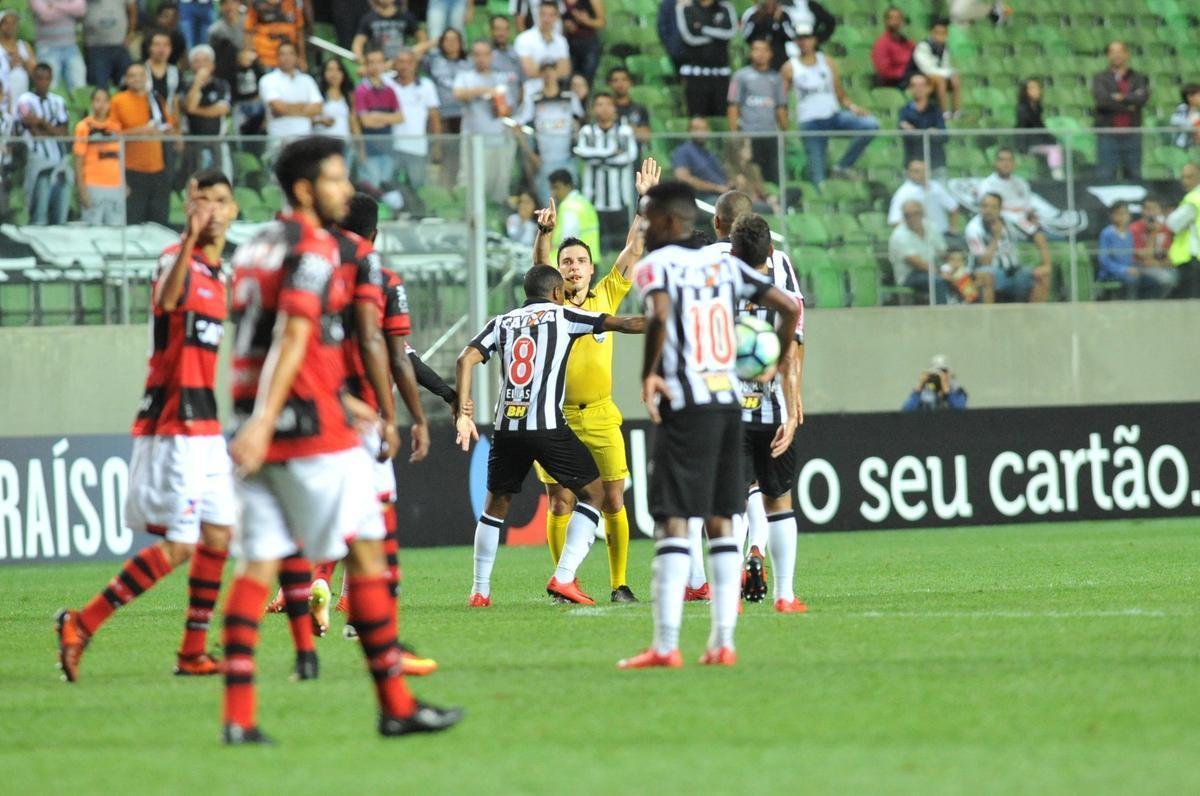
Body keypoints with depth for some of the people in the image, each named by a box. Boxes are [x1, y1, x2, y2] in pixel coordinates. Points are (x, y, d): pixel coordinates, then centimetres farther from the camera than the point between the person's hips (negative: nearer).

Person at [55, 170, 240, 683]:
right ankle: (80, 624, -7)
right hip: (173, 427, -9)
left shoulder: (219, 274, 15)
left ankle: (193, 652, 16)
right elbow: (167, 300, -38)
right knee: (176, 548, -11)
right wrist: (190, 238, -51)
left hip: (203, 426, 9)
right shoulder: (177, 258, -13)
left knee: (218, 536, 9)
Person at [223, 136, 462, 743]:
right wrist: (263, 422, -27)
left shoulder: (255, 246, 17)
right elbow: (293, 339, -19)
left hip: (260, 431, 8)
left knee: (257, 566, 3)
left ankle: (238, 715, -5)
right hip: (310, 428, -8)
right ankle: (395, 705, 3)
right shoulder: (313, 248, -9)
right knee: (366, 552, 0)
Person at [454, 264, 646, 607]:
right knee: (593, 492, 9)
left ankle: (480, 591, 20)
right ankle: (564, 577, -4)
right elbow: (621, 324, 4)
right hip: (548, 426, -4)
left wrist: (463, 411, 4)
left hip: (506, 428, 4)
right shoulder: (562, 316, 8)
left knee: (496, 504, 20)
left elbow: (467, 358, 3)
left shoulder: (502, 322, 17)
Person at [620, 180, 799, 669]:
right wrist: (784, 356, 29)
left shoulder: (654, 265, -5)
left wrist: (649, 373, -12)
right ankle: (722, 642, 9)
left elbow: (660, 315, -25)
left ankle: (666, 646, -10)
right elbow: (789, 307, 12)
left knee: (672, 522, -6)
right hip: (729, 402, 6)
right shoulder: (725, 266, 13)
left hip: (685, 408, -6)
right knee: (721, 522, 11)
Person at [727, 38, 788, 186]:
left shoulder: (776, 78, 14)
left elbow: (781, 109, 15)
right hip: (749, 136, -3)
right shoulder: (741, 76, 6)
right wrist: (734, 134, -7)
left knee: (775, 177, 0)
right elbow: (733, 107, 2)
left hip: (772, 136, 3)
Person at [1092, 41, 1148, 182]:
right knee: (1105, 177, -6)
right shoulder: (1100, 78, 5)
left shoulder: (1138, 78, 10)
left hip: (1131, 135, 2)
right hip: (1107, 135, -2)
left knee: (1134, 176, 5)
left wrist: (1122, 98, -12)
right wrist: (1128, 106, -9)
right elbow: (1101, 99, -13)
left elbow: (1143, 97, -8)